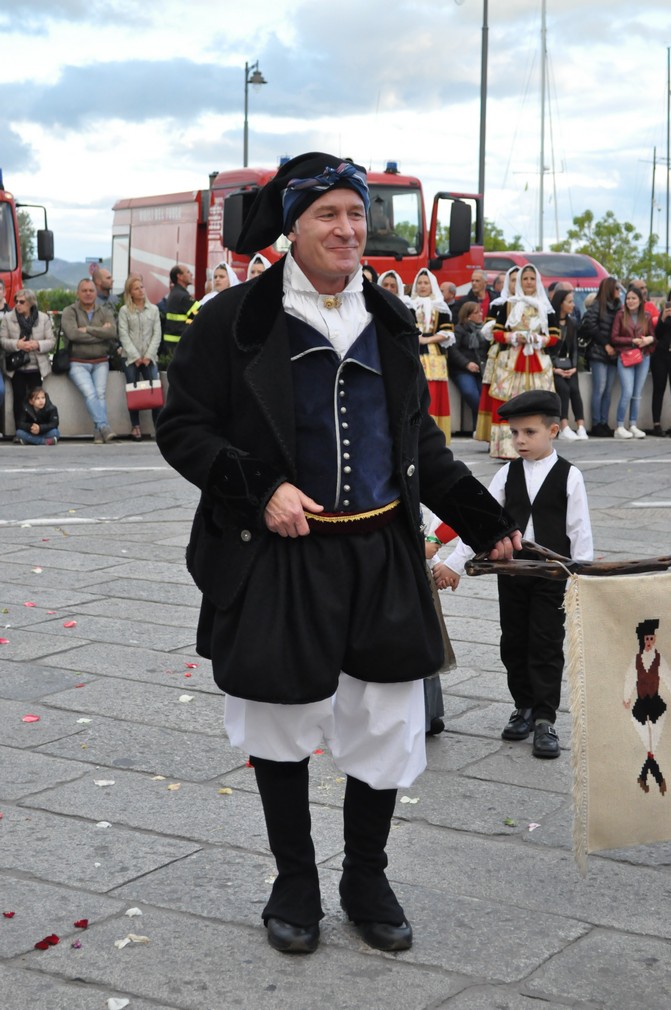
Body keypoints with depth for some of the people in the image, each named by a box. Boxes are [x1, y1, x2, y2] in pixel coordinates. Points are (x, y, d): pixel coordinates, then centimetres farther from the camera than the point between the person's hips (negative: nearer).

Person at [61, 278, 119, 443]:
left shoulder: (105, 312, 10)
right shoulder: (69, 312, 3)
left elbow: (112, 332, -9)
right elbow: (72, 334, -15)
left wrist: (87, 329, -12)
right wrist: (100, 333, -8)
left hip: (100, 362, 2)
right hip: (78, 363, -2)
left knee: (101, 393, -17)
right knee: (89, 393, -22)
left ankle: (98, 432, -21)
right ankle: (104, 427, -29)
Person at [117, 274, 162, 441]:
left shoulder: (153, 309, 11)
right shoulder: (124, 311, 6)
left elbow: (157, 334, 5)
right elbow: (124, 336, -1)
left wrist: (148, 356, -6)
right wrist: (136, 356, -10)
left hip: (150, 358, 1)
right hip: (131, 358, -1)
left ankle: (158, 425, -9)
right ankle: (135, 426, 4)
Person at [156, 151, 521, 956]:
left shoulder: (389, 322, 10)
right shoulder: (236, 320, -5)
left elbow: (421, 443, 18)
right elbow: (181, 427, -4)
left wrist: (486, 523, 10)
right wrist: (258, 490, -18)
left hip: (381, 559, 4)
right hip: (276, 558, -3)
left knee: (388, 725, 7)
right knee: (281, 724, 9)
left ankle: (366, 877, 28)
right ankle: (295, 881, 29)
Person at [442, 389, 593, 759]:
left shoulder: (569, 476, -6)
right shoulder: (507, 474, 2)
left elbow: (579, 532, -5)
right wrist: (455, 562, -4)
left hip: (551, 575, -4)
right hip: (511, 572, 4)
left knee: (546, 646, -2)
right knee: (513, 643, 10)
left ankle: (545, 719, 4)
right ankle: (524, 707, 25)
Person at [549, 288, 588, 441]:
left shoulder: (572, 323, 12)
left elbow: (574, 347, 12)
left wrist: (574, 367, -2)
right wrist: (554, 369, -13)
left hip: (567, 364, 5)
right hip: (551, 365, -5)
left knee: (574, 389, -17)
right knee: (563, 388, -26)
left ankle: (581, 427, -21)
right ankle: (564, 428, -26)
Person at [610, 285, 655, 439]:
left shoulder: (647, 316, 8)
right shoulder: (621, 315, 1)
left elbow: (652, 335, 15)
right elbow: (614, 338, -3)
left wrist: (649, 339, -9)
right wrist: (633, 341, -12)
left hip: (644, 357, 3)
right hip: (625, 357, -3)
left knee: (637, 394, 6)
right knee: (627, 393, -12)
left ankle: (633, 426, 13)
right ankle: (619, 427, -5)